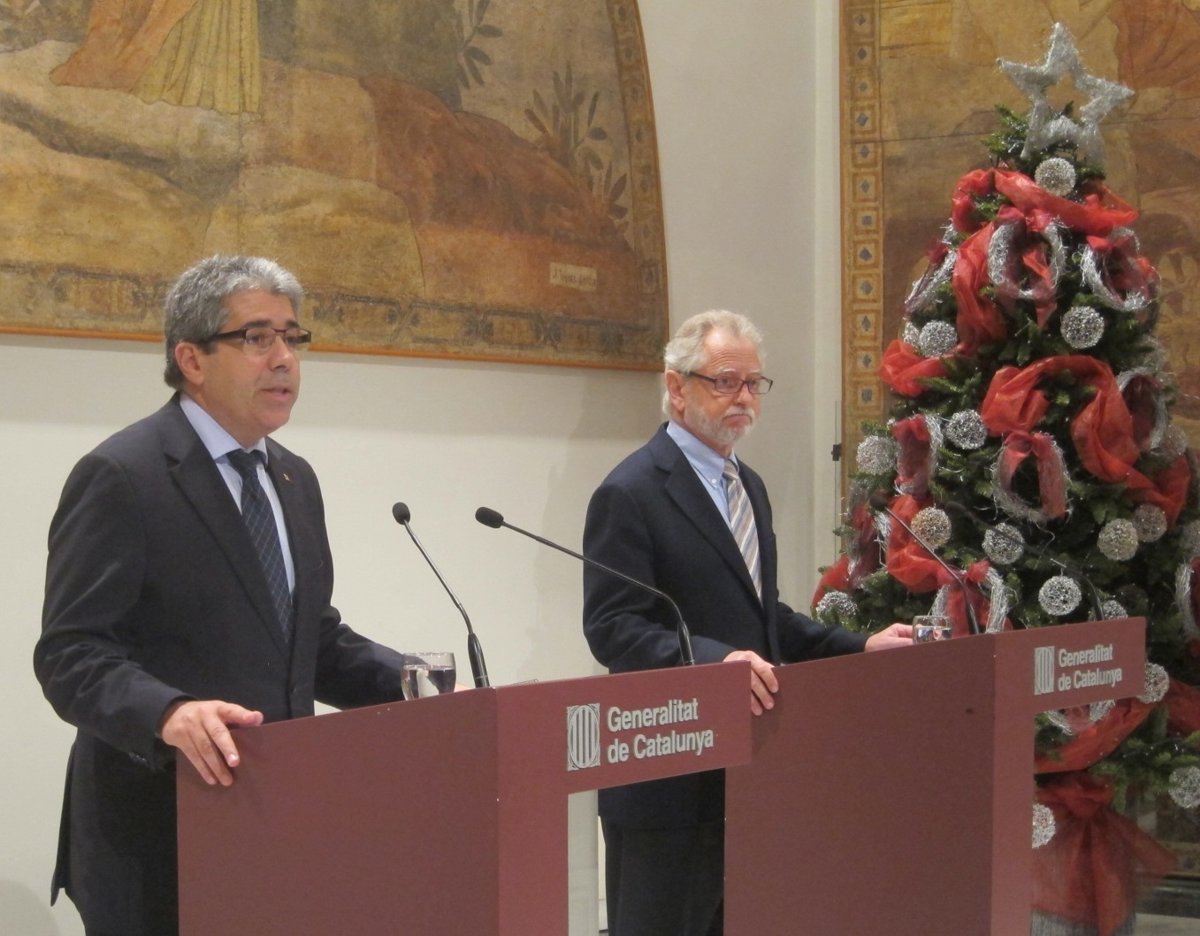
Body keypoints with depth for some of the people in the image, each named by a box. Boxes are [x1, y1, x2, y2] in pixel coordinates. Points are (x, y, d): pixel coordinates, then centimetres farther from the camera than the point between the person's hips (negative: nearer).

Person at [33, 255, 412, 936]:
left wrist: (411, 685, 2)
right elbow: (70, 653, -16)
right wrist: (168, 713, -34)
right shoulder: (120, 477, -11)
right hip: (157, 833, -7)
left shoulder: (295, 480, 14)